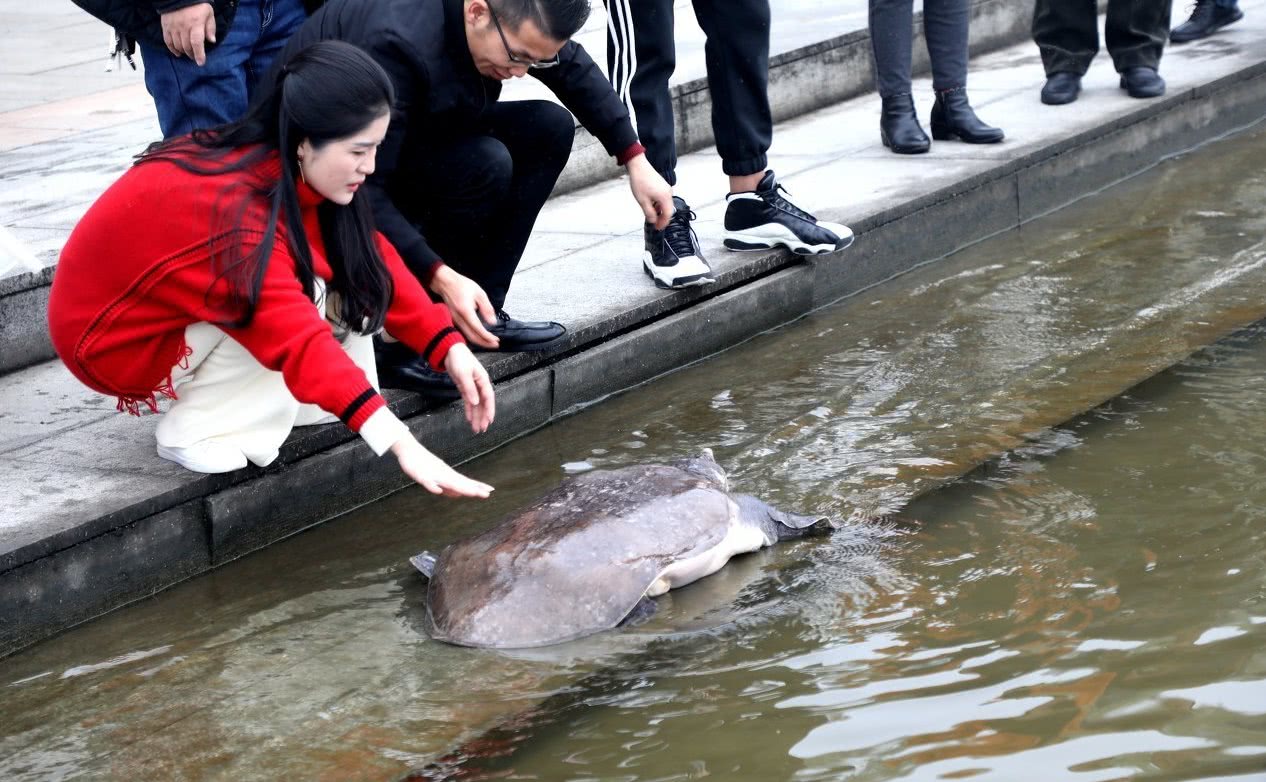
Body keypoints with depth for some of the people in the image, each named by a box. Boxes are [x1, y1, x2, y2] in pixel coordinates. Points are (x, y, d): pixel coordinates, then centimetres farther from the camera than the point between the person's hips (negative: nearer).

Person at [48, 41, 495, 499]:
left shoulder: (285, 168, -11)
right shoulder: (232, 207, -36)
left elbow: (371, 262, -7)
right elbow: (298, 339, -44)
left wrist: (450, 349, -19)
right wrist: (399, 442, -50)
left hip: (184, 306, 8)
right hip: (115, 336, -8)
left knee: (344, 268, -8)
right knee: (307, 298, -26)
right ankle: (193, 429, -14)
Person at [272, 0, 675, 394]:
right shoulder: (397, 45, -37)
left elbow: (574, 69, 5)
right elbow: (364, 190, -38)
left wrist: (634, 159, 3)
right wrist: (440, 276, -44)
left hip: (405, 137, 8)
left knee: (548, 128, -5)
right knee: (485, 165, -28)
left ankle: (478, 314, -3)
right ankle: (402, 343, -19)